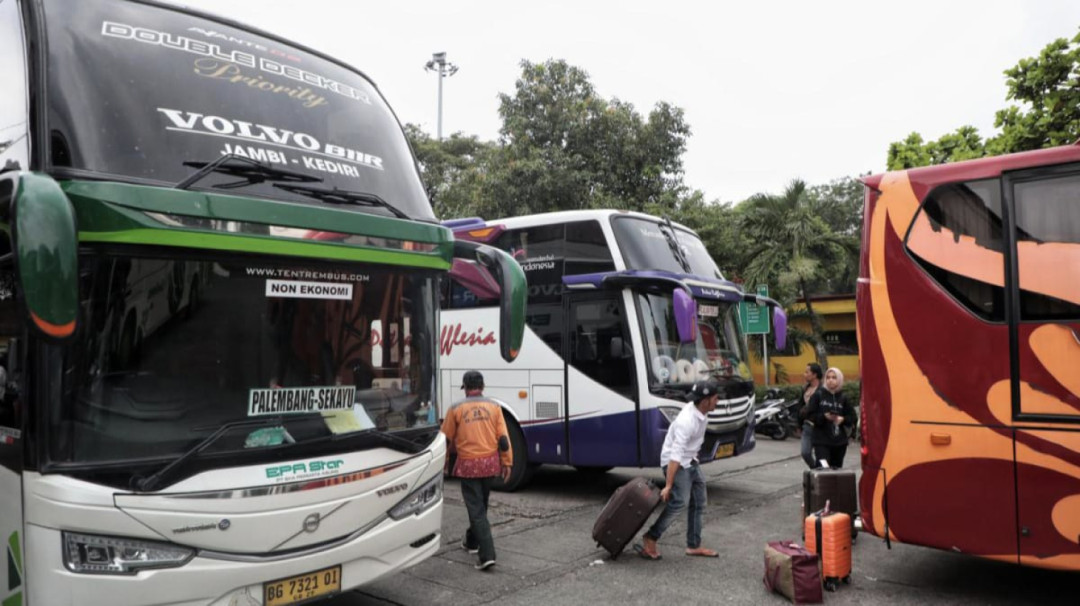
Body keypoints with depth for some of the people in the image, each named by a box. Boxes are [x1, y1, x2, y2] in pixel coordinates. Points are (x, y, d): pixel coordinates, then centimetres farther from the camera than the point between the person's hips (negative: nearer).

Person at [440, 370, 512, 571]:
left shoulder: (456, 409, -3)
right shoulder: (493, 406, 1)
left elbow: (446, 439, 4)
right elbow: (503, 438, -1)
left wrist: (444, 460, 19)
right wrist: (507, 463, 6)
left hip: (468, 465, -3)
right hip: (490, 463, 3)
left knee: (476, 509, -2)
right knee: (480, 505, 22)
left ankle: (487, 554, -10)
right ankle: (472, 541, 40)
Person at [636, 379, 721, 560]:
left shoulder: (701, 413, -4)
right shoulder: (687, 421, -32)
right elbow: (675, 456, -34)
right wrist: (668, 486, -35)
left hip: (690, 461, 10)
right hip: (676, 462, -10)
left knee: (698, 502, 11)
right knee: (679, 501, -19)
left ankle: (694, 546, 19)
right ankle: (650, 538, -8)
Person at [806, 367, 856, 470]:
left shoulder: (843, 398, 7)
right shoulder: (818, 395, 0)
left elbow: (852, 417, 9)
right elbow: (810, 415, -3)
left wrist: (843, 419, -11)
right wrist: (824, 416, -18)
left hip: (839, 441, 3)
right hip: (821, 440, -3)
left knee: (836, 468, 6)